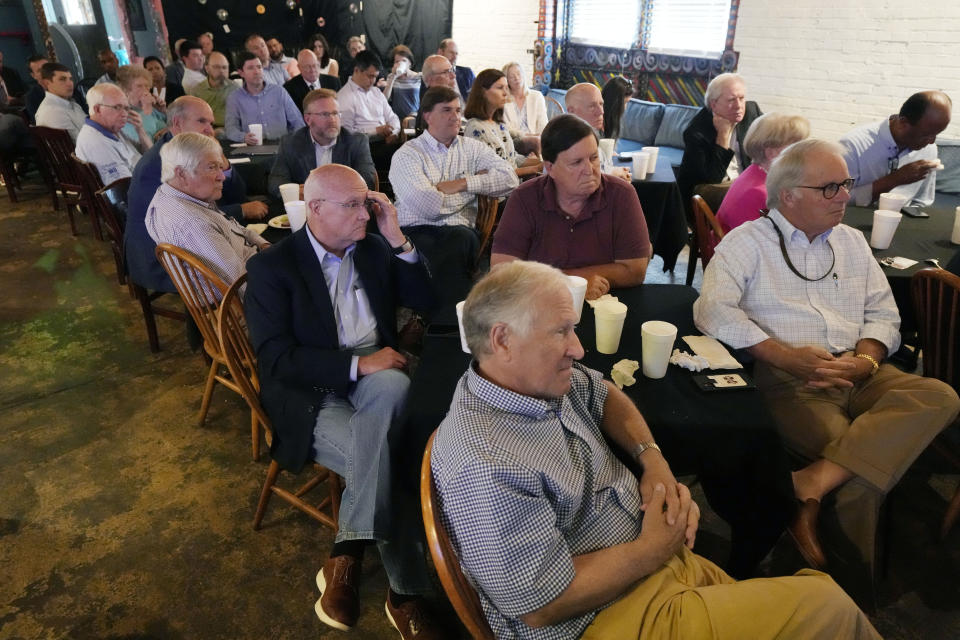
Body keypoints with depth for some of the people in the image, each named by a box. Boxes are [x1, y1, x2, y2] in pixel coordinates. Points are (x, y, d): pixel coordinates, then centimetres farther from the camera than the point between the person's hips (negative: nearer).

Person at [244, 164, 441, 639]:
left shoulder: (374, 249, 10)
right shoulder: (271, 268, -5)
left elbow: (427, 301, 7)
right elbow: (275, 358, -14)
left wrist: (397, 238, -3)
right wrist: (357, 363, -21)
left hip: (375, 378, 5)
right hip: (310, 395, -4)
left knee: (395, 386, -33)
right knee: (384, 459, -30)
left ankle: (346, 556, -24)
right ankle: (405, 591, -13)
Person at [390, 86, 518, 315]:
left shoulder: (472, 148, 20)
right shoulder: (407, 155, 7)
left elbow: (510, 178, 6)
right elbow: (425, 205, -11)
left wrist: (463, 183, -1)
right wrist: (479, 181, 4)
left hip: (460, 230, 3)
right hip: (417, 231, -2)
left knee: (462, 239, -34)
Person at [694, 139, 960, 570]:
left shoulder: (853, 242, 23)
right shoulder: (749, 240, 4)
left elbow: (883, 314, 18)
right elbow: (712, 309, -11)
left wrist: (866, 359, -6)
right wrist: (788, 356, -18)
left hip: (859, 376, 6)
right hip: (788, 380, -6)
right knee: (864, 470, -26)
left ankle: (812, 484, -30)